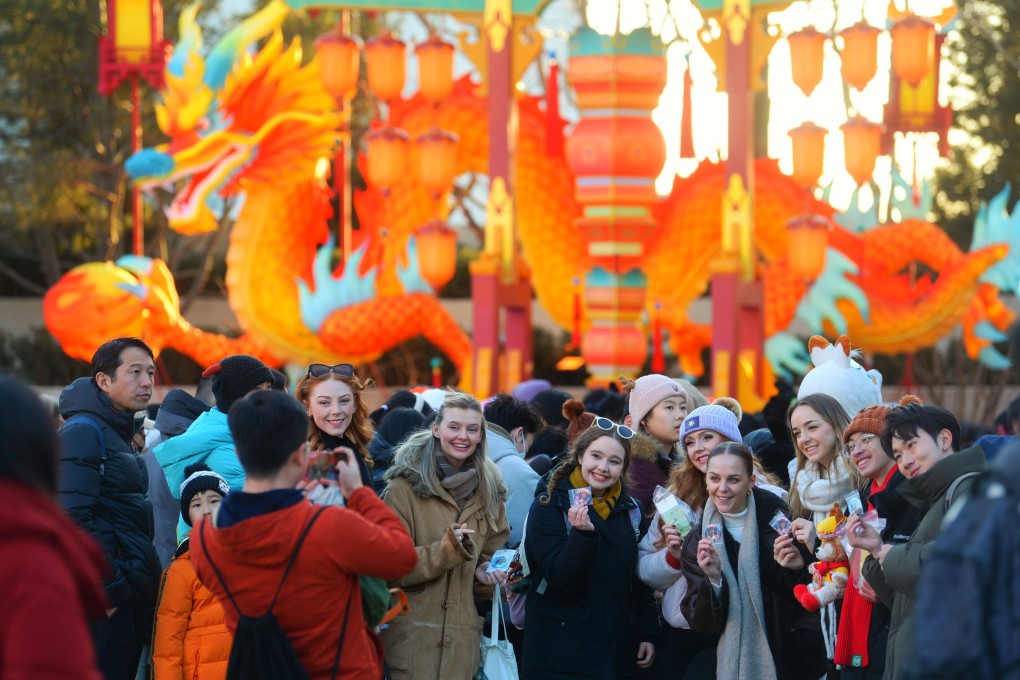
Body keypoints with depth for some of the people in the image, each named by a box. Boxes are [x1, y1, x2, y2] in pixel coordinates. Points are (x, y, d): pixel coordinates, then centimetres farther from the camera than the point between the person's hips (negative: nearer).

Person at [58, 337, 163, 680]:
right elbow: (74, 520, -20)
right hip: (103, 599, -9)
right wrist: (110, 588, -20)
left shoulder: (122, 436, 19)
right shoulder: (83, 432, -11)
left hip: (129, 593, 9)